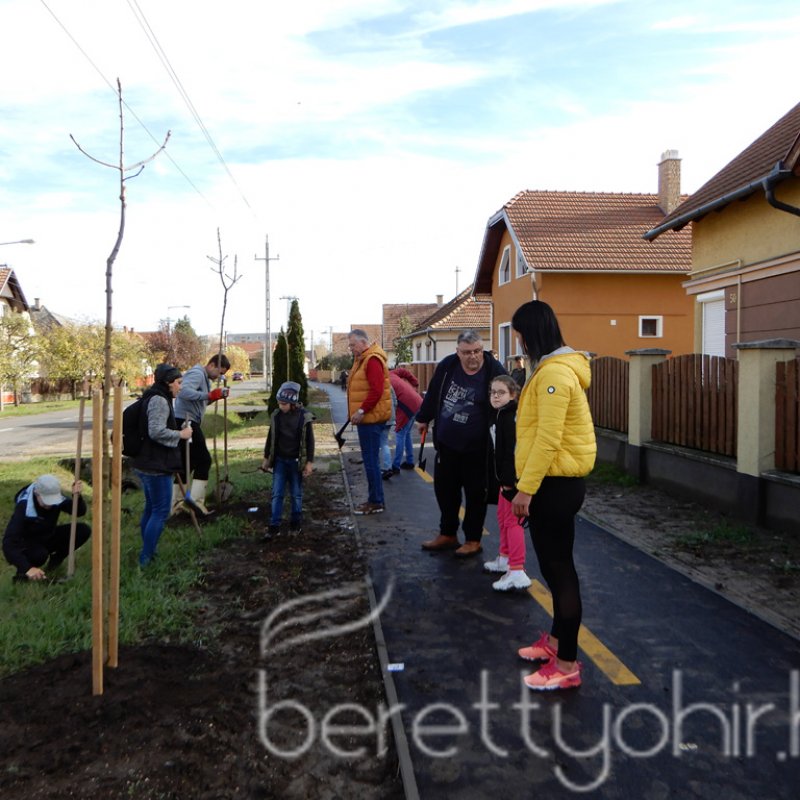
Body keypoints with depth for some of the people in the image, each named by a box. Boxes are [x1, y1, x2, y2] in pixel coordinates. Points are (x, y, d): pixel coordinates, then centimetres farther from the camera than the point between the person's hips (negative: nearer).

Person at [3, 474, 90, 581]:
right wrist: (27, 568, -48)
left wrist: (77, 496, -41)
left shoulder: (56, 497, -18)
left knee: (83, 530, -17)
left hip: (48, 537, 5)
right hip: (28, 543, -5)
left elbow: (80, 512, -18)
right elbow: (9, 542, -37)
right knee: (40, 555, -40)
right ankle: (22, 572, -6)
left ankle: (56, 559, 5)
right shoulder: (23, 507, -31)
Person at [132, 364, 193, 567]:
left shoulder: (155, 398, 17)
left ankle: (147, 554, 28)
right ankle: (146, 558, -2)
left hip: (147, 465, 11)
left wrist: (178, 430, 17)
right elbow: (156, 431, -27)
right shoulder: (159, 400, -17)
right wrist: (180, 434, -15)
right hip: (157, 467, -11)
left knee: (151, 509, 18)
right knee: (160, 512, -5)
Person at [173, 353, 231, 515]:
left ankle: (177, 502, 19)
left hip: (189, 423, 11)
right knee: (203, 459, -7)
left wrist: (216, 396, 5)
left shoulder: (205, 378, 19)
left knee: (187, 463, 13)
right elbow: (184, 392, -29)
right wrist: (209, 395, -26)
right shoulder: (197, 373, -12)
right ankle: (196, 500, -7)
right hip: (185, 421, -11)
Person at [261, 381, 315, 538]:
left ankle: (296, 522, 23)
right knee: (277, 494, 1)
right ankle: (274, 525, 4)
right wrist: (266, 458, 12)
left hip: (296, 461, -2)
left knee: (296, 494, 9)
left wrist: (309, 462, -9)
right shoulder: (276, 415, -1)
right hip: (279, 460, 3)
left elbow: (309, 441, -7)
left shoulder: (304, 417, -11)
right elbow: (270, 438, 10)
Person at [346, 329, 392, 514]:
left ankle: (376, 502, 2)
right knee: (370, 459, 14)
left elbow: (377, 390, -23)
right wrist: (358, 412, 14)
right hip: (366, 417, 10)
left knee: (371, 460, -5)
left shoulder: (373, 360, -15)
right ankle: (374, 499, 21)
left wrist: (362, 410, -22)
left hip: (371, 418, -10)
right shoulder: (362, 359, 18)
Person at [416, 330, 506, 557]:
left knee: (475, 493, 7)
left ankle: (473, 540, 23)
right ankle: (447, 535, 33)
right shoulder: (446, 366, -3)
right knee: (444, 488, 16)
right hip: (446, 442, 5)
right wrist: (424, 418, 23)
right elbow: (433, 394, 13)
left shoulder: (494, 371, -16)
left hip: (476, 447, -5)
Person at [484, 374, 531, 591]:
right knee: (502, 517, 20)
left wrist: (509, 479, -26)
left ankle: (517, 572, -9)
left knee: (512, 520, -10)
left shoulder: (513, 417, -18)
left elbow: (514, 450, -24)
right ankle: (505, 559, 36)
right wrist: (497, 478, 19)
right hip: (502, 476, 10)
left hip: (513, 477, -10)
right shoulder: (496, 416, 13)